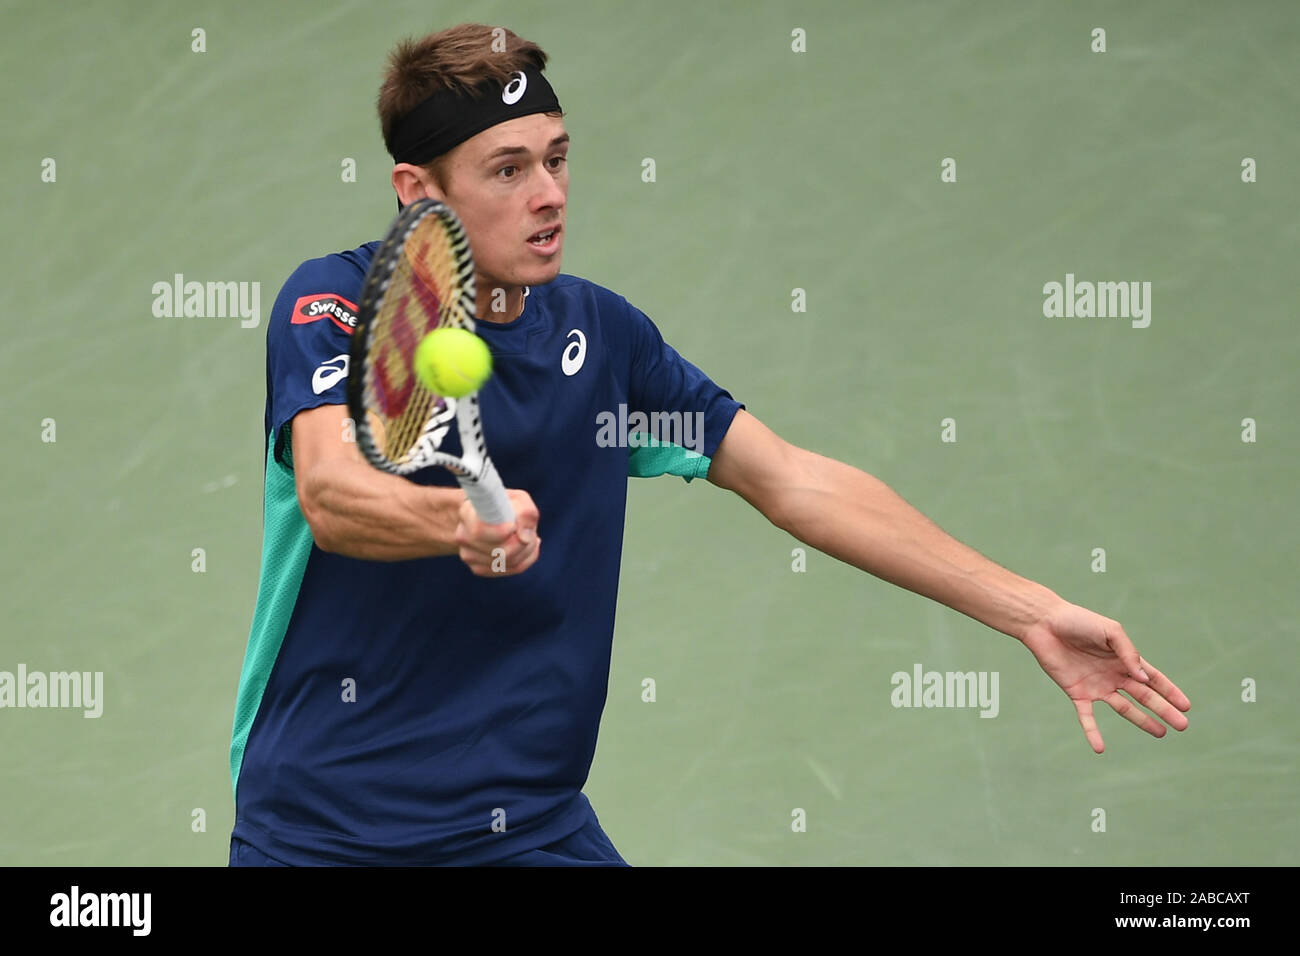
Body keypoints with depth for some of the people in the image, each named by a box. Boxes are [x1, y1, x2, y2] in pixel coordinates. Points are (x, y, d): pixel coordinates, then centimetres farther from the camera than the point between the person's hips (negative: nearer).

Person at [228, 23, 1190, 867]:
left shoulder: (602, 332, 5)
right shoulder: (335, 303, -9)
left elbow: (798, 483, 9)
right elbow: (331, 495, -27)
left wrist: (1032, 612, 4)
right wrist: (460, 520, -50)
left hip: (532, 826, 4)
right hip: (323, 833, -4)